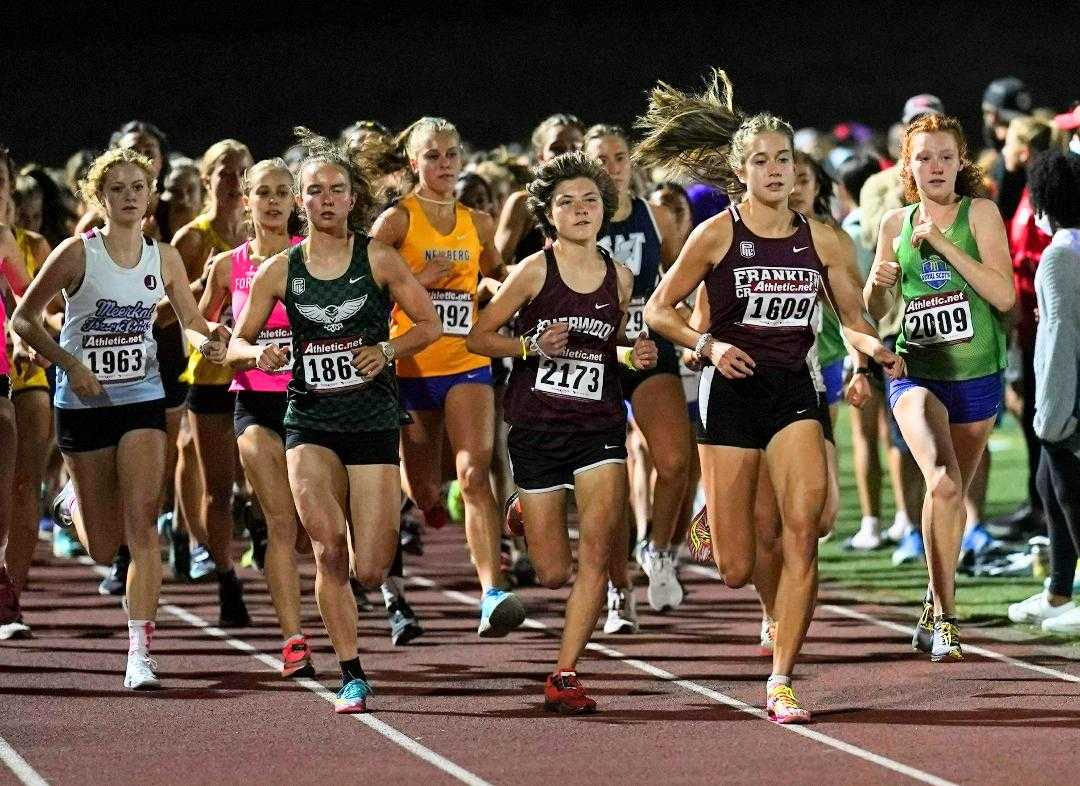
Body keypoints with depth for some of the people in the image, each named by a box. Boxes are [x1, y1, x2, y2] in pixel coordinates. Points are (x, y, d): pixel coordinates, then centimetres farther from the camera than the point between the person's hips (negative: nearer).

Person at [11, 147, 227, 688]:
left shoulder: (164, 259, 0)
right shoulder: (77, 254, -10)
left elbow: (192, 323, 8)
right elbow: (23, 319, -5)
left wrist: (206, 342, -16)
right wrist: (71, 364, -16)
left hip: (142, 400, 2)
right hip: (83, 403, -1)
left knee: (142, 523, -15)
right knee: (103, 549, 5)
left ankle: (140, 653, -15)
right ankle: (74, 501, 43)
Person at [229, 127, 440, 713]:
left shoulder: (378, 259, -1)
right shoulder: (279, 270, 2)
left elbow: (429, 324, 5)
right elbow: (237, 342, 10)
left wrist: (386, 350, -12)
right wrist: (261, 354, -13)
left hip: (374, 420, 0)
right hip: (310, 422, 0)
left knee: (368, 572, -5)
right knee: (328, 544, -23)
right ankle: (352, 676, -10)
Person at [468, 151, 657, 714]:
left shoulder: (619, 277, 6)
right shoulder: (534, 271, -5)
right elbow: (478, 338, 0)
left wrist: (635, 356, 2)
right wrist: (533, 346, -15)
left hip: (600, 426, 2)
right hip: (537, 428, -2)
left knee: (596, 555, -14)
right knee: (553, 574, 2)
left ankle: (564, 677, -6)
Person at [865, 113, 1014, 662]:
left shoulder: (979, 213, -4)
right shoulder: (895, 224, 4)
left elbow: (1004, 295, -15)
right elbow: (876, 311, 15)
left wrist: (943, 244, -18)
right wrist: (878, 285, -8)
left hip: (976, 376, 0)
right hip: (916, 373, 0)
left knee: (953, 496, 13)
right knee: (943, 483, -24)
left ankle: (935, 610, 33)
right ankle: (945, 618, -21)